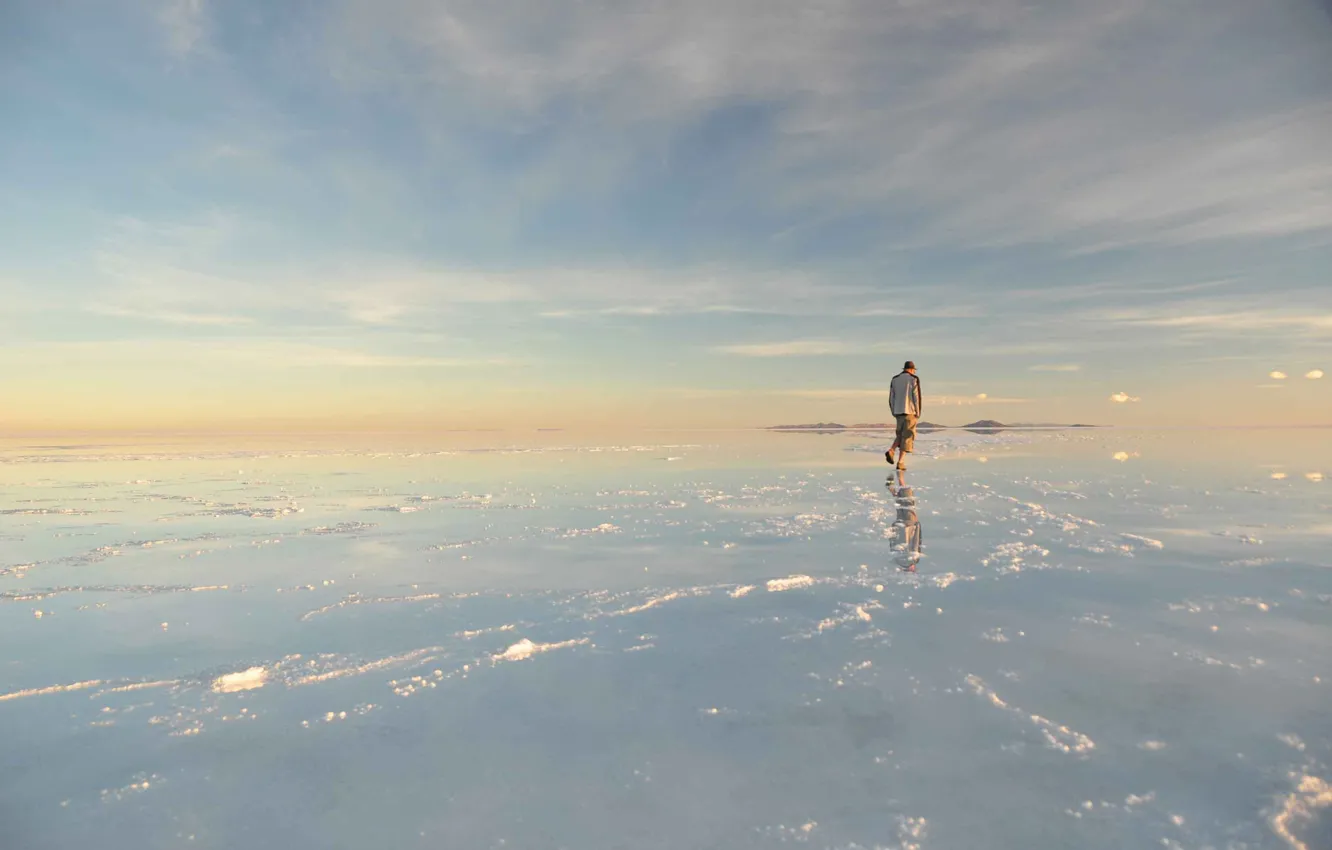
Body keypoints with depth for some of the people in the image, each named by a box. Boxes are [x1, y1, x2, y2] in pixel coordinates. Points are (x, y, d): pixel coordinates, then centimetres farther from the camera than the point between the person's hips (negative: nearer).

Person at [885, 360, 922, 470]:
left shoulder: (895, 379, 9)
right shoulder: (914, 379, -6)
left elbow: (891, 398, 9)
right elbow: (917, 397, -10)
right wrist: (918, 414, -4)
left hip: (898, 412, 5)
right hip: (910, 412, -5)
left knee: (901, 435, 20)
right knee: (907, 437, 0)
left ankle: (891, 451, -5)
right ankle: (900, 463, -5)